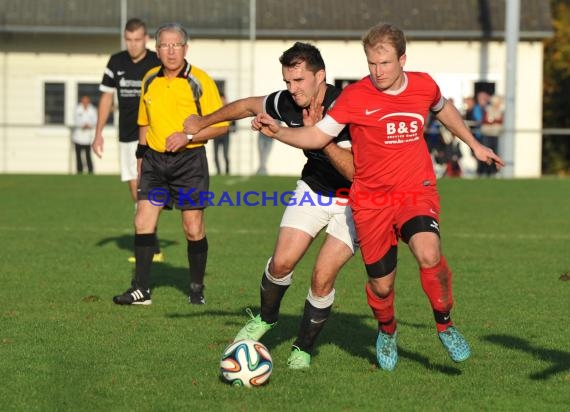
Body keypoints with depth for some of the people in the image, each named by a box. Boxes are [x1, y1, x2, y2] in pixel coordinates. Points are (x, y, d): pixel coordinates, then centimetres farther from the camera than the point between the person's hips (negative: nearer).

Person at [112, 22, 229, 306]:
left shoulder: (199, 81, -8)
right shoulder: (150, 81, 7)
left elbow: (221, 124, -8)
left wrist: (188, 136, -19)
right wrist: (141, 156, 18)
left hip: (189, 159, -4)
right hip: (155, 159, 4)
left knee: (193, 228, -2)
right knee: (143, 220, -5)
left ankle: (197, 288, 14)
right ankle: (141, 289, 0)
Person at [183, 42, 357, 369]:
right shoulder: (288, 102, -12)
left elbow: (355, 171, -33)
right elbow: (250, 106, 9)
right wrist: (203, 123, 21)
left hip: (352, 200, -5)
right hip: (314, 190, 5)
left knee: (323, 277, -13)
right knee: (282, 262, -10)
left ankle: (304, 348, 8)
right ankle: (265, 318, 20)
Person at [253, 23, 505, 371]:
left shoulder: (424, 86, 0)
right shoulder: (355, 97, -10)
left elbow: (443, 109, 23)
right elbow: (317, 136, -6)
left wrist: (474, 144, 30)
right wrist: (277, 131, -22)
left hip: (417, 191, 0)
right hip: (371, 200, 0)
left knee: (429, 254, -29)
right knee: (381, 284, 4)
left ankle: (445, 324, -4)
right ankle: (387, 333, 40)